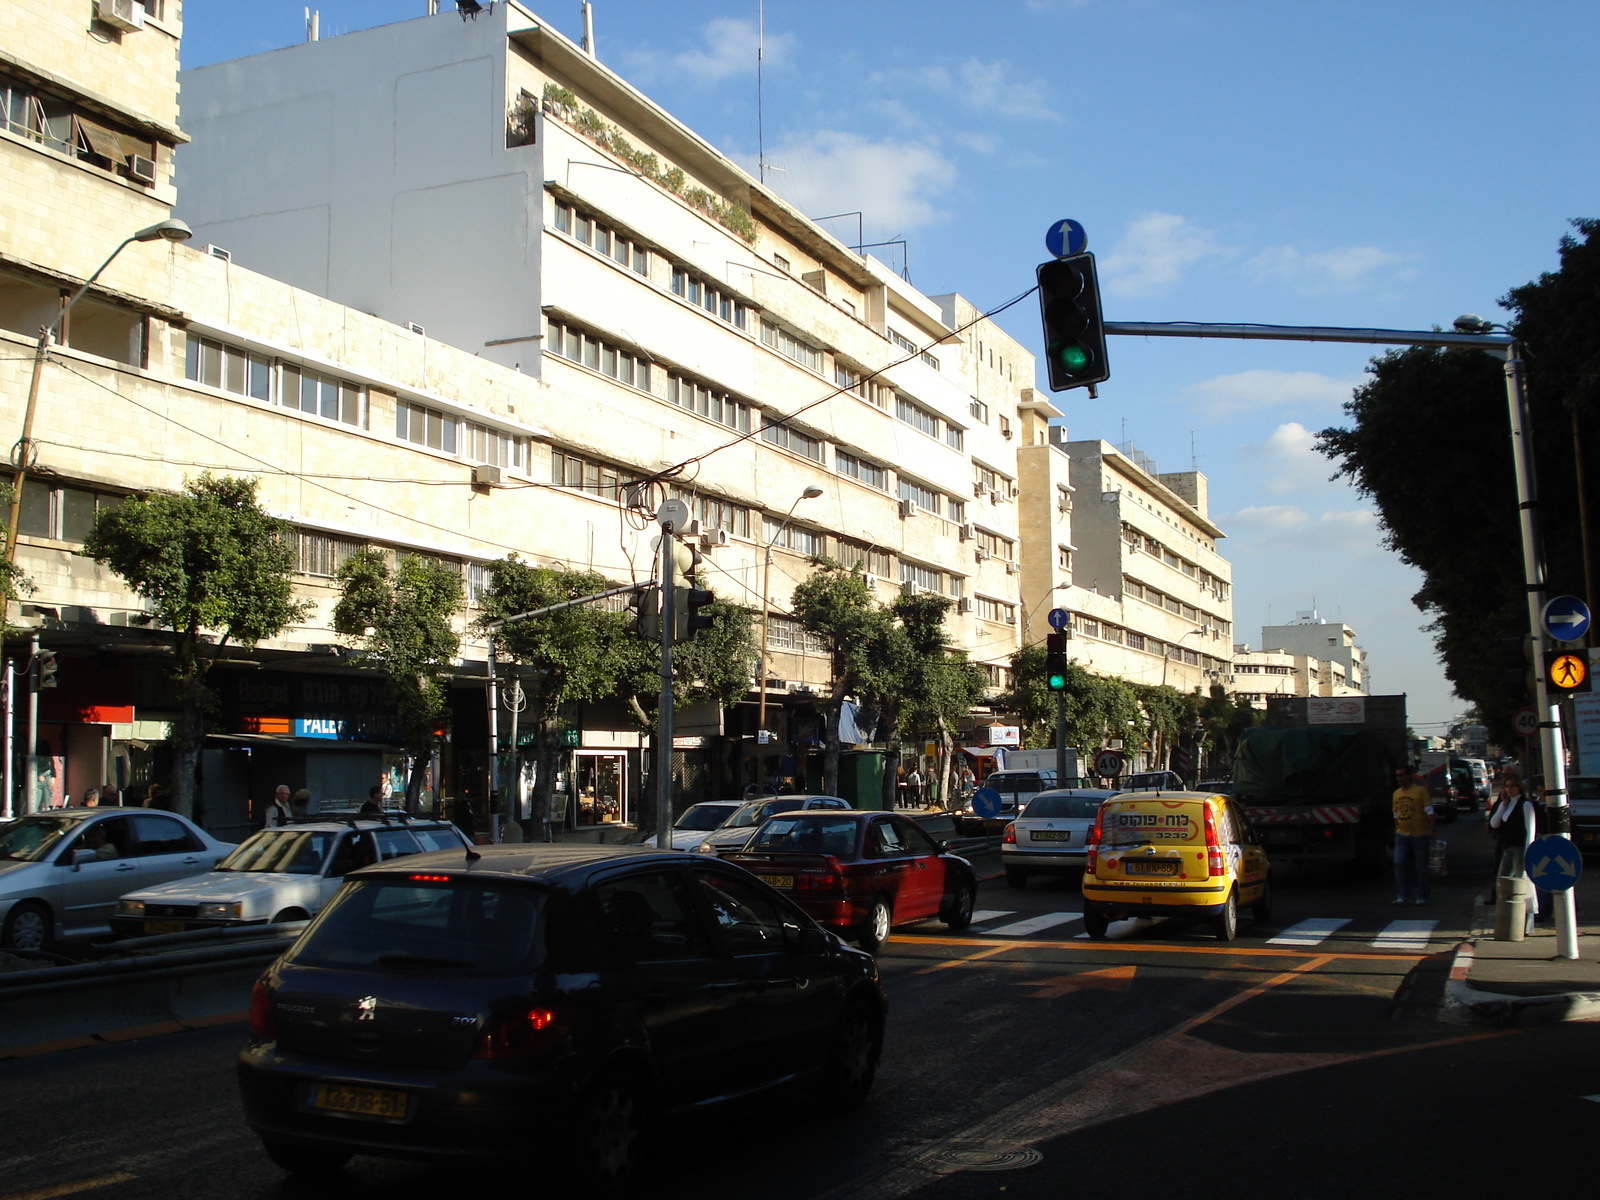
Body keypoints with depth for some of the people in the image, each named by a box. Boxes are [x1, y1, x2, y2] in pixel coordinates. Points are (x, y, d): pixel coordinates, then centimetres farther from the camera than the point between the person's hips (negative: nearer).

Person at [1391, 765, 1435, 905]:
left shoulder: (1420, 790, -4)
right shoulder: (1396, 793, 12)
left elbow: (1429, 811, -6)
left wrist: (1431, 831, -12)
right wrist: (1397, 831, 16)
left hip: (1419, 835, -4)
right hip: (1401, 835, 4)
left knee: (1420, 867, 2)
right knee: (1399, 864, -8)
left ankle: (1421, 897, 12)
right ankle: (1402, 896, -6)